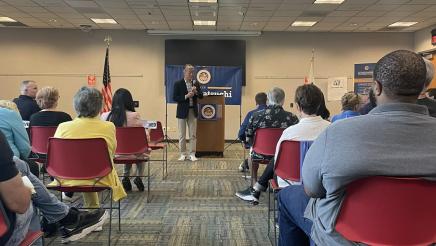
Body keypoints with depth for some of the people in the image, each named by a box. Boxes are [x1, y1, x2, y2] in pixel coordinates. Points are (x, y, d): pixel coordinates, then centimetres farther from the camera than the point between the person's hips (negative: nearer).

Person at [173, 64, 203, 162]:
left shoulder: (196, 84, 6)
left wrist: (196, 92, -12)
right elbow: (175, 98, -8)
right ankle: (183, 154, 17)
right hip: (182, 112, -3)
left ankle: (192, 154, 11)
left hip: (193, 111, 3)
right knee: (182, 135, 6)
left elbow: (201, 96, 7)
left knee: (193, 135, 4)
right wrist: (186, 96, -18)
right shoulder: (178, 84, -4)